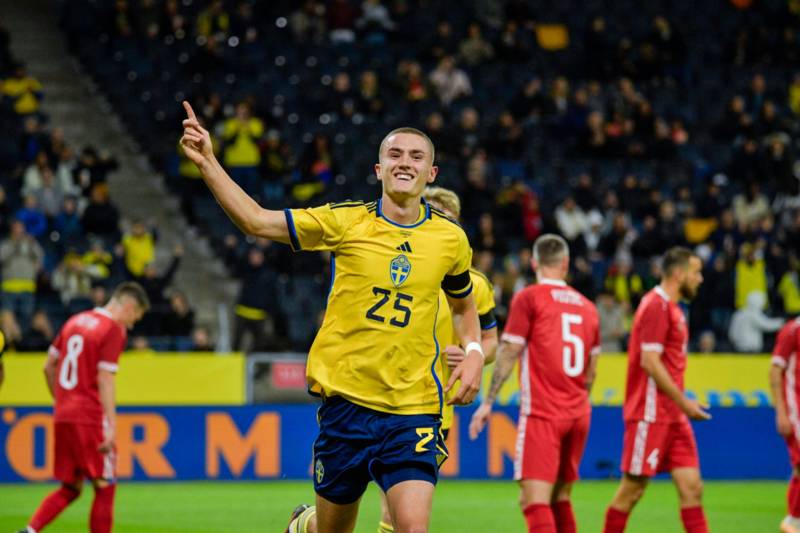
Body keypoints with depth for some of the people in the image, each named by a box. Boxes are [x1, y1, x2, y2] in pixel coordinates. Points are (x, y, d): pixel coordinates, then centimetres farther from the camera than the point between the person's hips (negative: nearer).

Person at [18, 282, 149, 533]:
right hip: (90, 418, -7)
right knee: (104, 487, 2)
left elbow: (49, 366, 18)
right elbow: (104, 380, -15)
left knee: (71, 488, 13)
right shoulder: (114, 330, -8)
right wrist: (111, 425, -15)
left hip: (62, 417, 7)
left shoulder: (76, 321, 14)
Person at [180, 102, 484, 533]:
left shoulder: (451, 239, 5)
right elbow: (255, 220, -3)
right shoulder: (347, 221, -1)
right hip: (346, 399, 0)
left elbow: (464, 305, 23)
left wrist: (474, 353, 5)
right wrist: (207, 163, -11)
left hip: (413, 407, 0)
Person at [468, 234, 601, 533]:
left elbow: (508, 354, -7)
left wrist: (488, 402, -2)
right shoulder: (586, 307, 13)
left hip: (542, 412, -6)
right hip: (578, 414, 6)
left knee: (534, 498, -13)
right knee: (560, 497, 16)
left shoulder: (529, 298, -3)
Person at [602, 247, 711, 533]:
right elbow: (649, 361, -20)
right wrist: (683, 401, -18)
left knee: (691, 487, 1)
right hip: (651, 415, -9)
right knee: (632, 489, -1)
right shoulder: (656, 306, -13)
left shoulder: (671, 307, 16)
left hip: (673, 417, 9)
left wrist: (682, 403, 15)